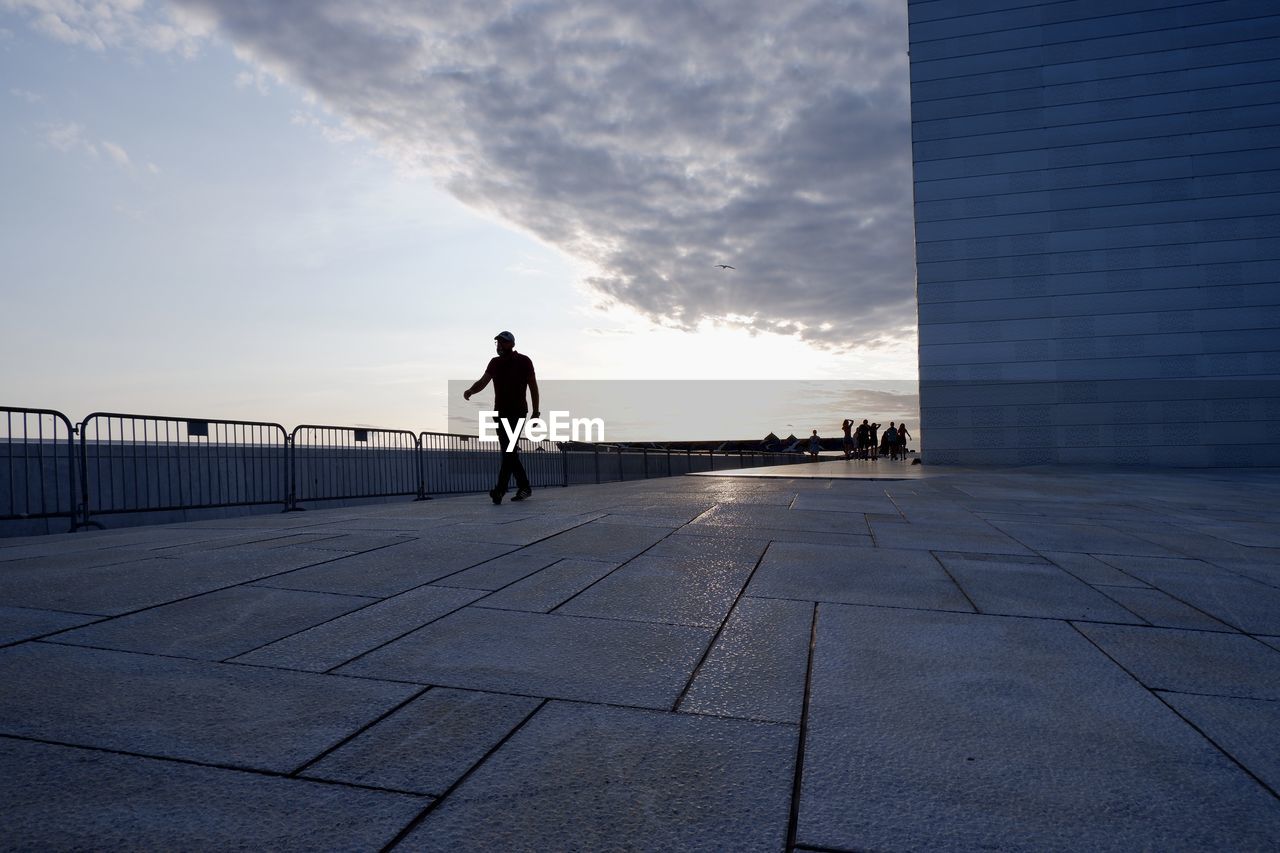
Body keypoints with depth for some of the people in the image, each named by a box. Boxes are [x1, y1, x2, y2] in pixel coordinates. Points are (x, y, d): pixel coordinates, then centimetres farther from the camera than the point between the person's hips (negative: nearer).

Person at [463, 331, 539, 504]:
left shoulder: (524, 361, -2)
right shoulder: (495, 362, 12)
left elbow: (533, 387, 0)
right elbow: (483, 381, 2)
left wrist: (536, 411, -3)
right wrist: (470, 391, -20)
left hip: (517, 412, -6)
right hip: (500, 412, 6)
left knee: (509, 450, -15)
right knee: (509, 451, 8)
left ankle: (500, 489, -20)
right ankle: (524, 487, 18)